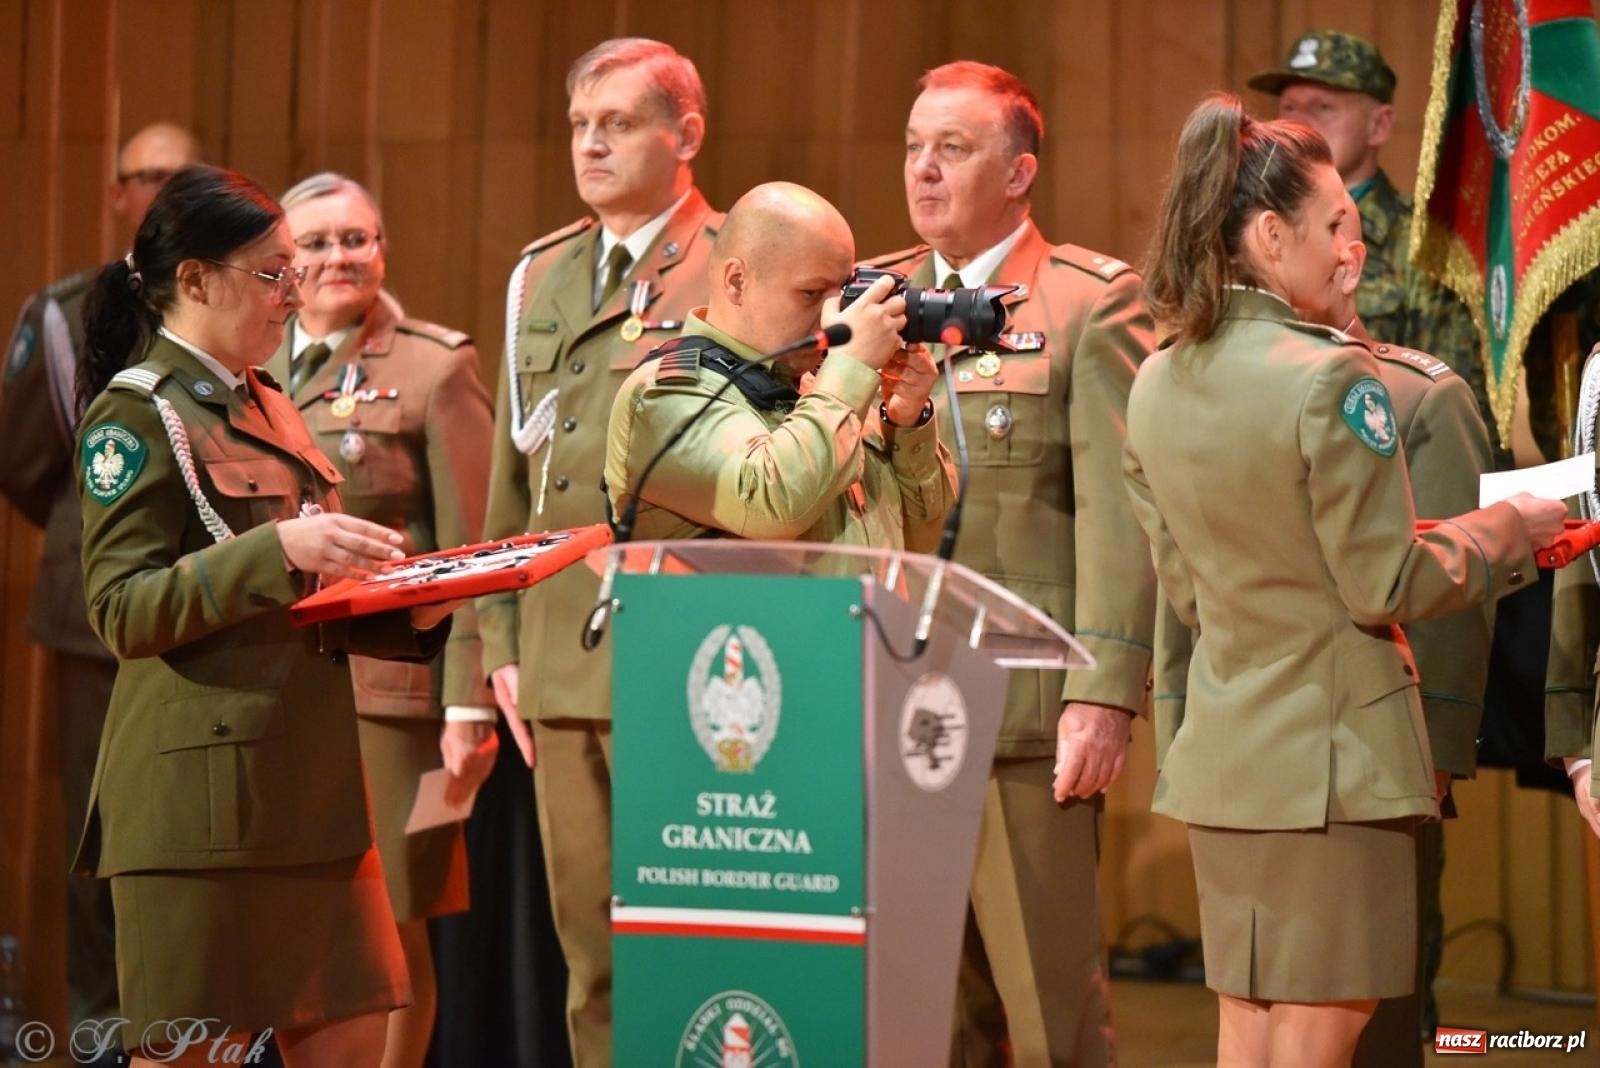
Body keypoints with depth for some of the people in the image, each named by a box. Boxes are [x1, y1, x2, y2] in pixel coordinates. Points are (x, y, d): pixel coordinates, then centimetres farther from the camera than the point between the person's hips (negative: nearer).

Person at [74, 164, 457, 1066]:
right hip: (201, 791, -8)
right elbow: (124, 609, -15)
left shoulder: (269, 408, 19)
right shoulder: (136, 414, -7)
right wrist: (279, 547, -25)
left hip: (309, 781, 8)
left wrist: (408, 614, 6)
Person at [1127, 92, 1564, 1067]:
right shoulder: (1330, 377, -18)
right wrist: (1504, 529, 2)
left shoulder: (1156, 385, 5)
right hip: (1333, 749, -7)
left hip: (1223, 754, 7)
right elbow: (1385, 586, -13)